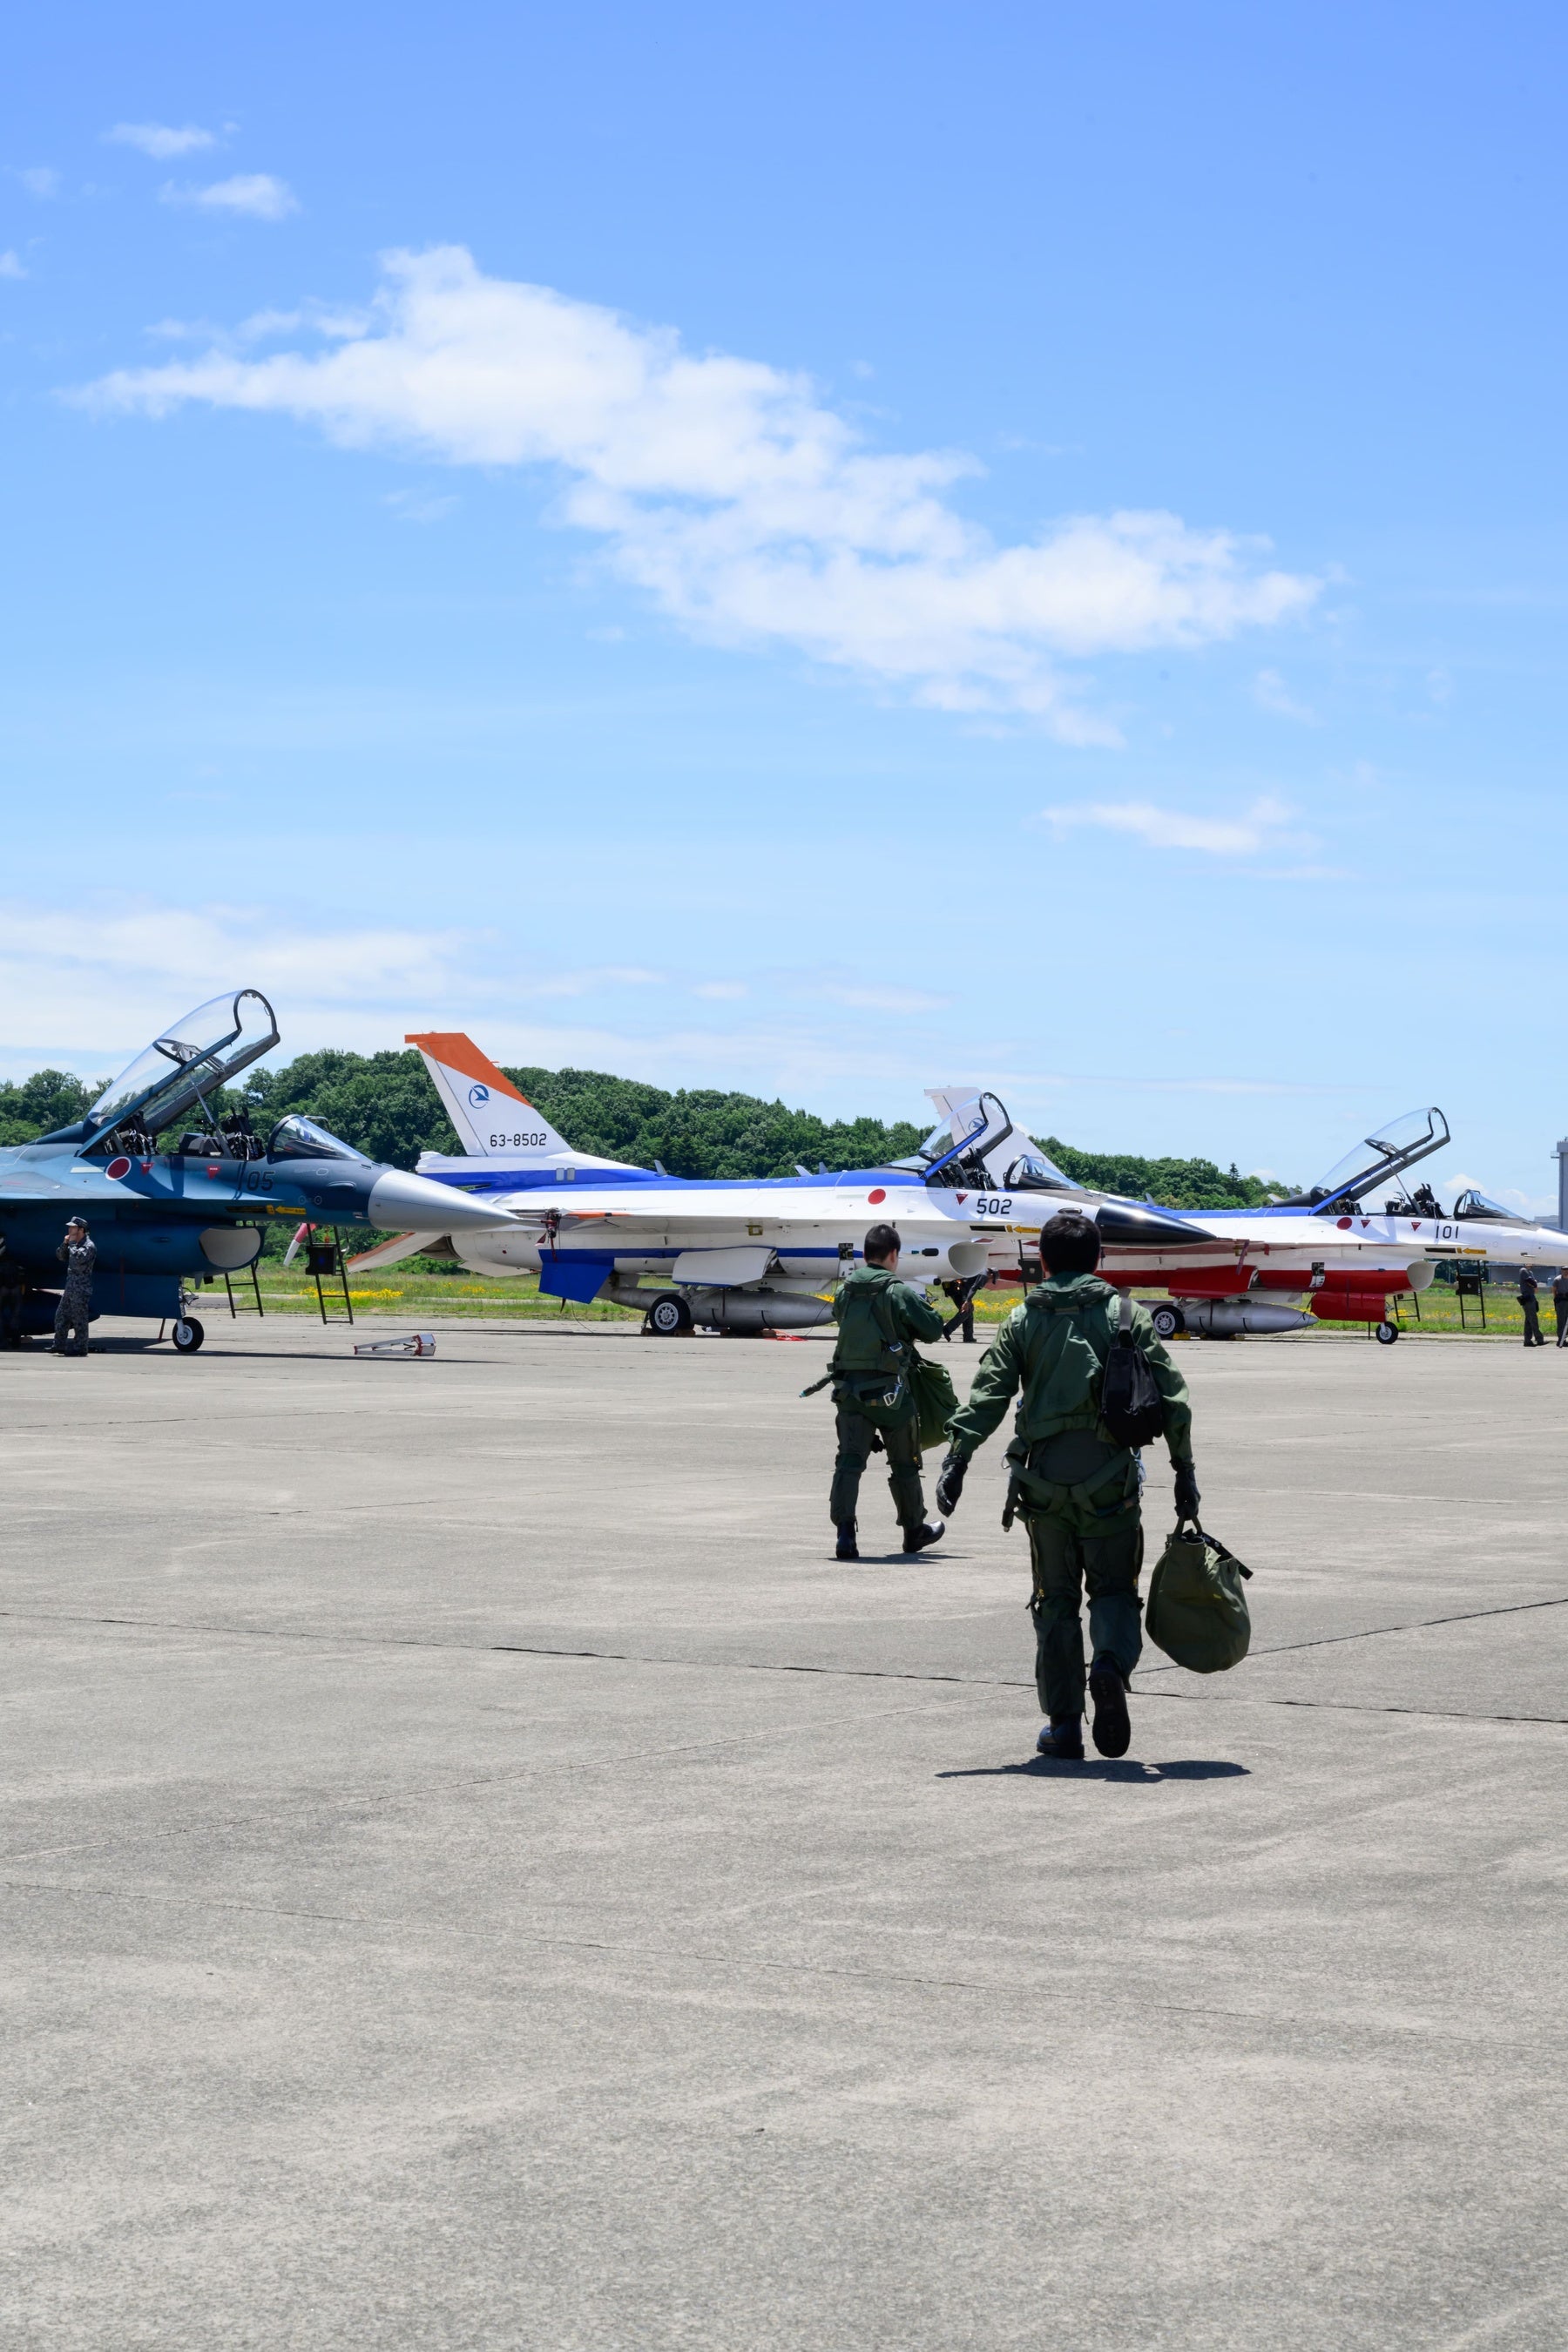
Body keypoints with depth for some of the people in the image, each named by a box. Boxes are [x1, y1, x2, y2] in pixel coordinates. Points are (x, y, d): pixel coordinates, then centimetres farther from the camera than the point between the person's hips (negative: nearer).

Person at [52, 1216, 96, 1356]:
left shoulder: (89, 1246, -12)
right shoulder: (74, 1244, 16)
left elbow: (78, 1258, -28)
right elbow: (60, 1256, 18)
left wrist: (72, 1243, -15)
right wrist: (65, 1243, 2)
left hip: (81, 1288, -10)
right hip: (70, 1286, 10)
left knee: (79, 1319, -5)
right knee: (61, 1316, 12)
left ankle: (79, 1347, -1)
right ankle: (59, 1345, 18)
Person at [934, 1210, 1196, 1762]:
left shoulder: (1023, 1321, 5)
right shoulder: (1126, 1316, 4)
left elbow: (987, 1395, -6)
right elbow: (1171, 1396, 0)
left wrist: (957, 1459, -8)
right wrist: (1184, 1469, 5)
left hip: (1044, 1477, 1)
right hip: (1109, 1477, -1)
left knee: (1056, 1601, 11)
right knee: (1114, 1588, 10)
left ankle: (1063, 1727, 10)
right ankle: (1112, 1661, -23)